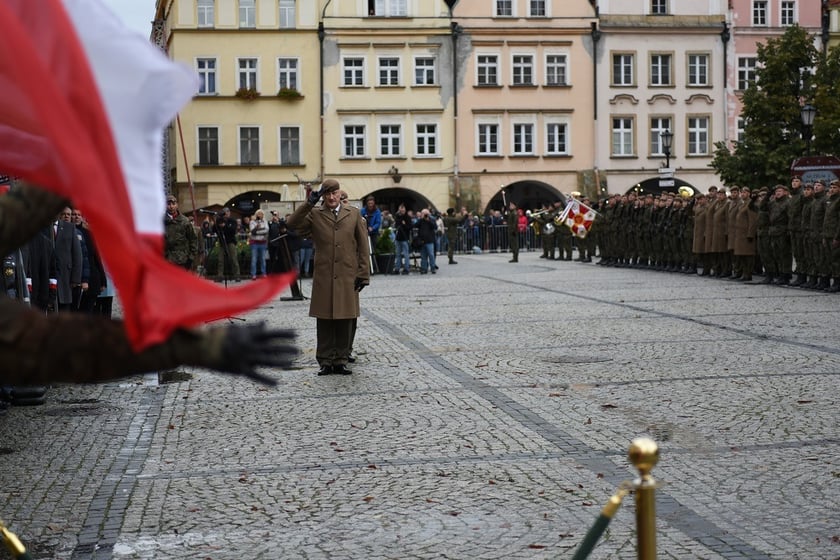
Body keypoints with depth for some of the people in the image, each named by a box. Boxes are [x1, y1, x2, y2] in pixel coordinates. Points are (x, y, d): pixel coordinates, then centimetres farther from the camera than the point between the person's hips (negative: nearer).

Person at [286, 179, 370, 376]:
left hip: (347, 277, 1)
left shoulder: (353, 214, 8)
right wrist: (308, 203, -13)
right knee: (324, 321, 4)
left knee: (345, 321, 5)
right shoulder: (314, 215, 6)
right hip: (323, 277, -1)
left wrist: (363, 274, 1)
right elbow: (293, 223, -10)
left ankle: (341, 360, 15)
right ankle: (325, 361, 12)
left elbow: (363, 246, 7)